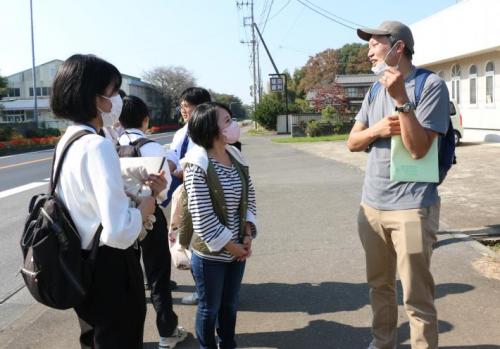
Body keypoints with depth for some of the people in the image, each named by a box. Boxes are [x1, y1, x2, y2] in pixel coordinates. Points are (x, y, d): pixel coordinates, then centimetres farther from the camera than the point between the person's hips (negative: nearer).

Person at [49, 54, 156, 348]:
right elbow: (119, 232, -33)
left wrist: (128, 199, 7)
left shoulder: (67, 141, 5)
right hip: (110, 269, -9)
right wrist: (145, 207, -14)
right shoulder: (98, 146, -25)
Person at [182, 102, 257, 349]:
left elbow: (249, 198, 7)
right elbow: (203, 218, -20)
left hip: (237, 250, 6)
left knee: (230, 304, 22)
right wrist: (232, 246, -13)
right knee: (209, 308, 13)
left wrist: (248, 236, -3)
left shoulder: (236, 157, 1)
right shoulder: (197, 165, -19)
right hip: (210, 254, -6)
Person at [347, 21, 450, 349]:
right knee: (379, 285, 18)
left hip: (412, 207, -6)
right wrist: (377, 129, -10)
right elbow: (352, 142, 10)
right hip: (371, 205, 7)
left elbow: (418, 148, -17)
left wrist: (401, 98, -24)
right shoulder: (375, 91, 11)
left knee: (417, 297, 1)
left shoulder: (431, 85, -9)